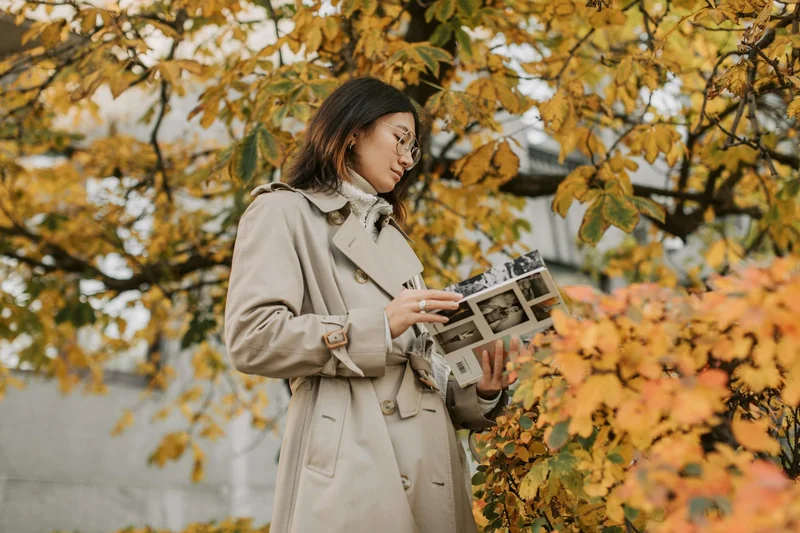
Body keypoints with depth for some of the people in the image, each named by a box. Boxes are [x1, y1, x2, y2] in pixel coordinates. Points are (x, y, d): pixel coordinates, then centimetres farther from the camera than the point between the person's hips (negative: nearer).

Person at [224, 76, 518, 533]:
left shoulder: (391, 233, 26)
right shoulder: (284, 211, 4)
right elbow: (250, 338, -11)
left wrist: (480, 394, 2)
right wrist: (379, 326, -13)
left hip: (428, 456, 7)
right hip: (350, 460, -6)